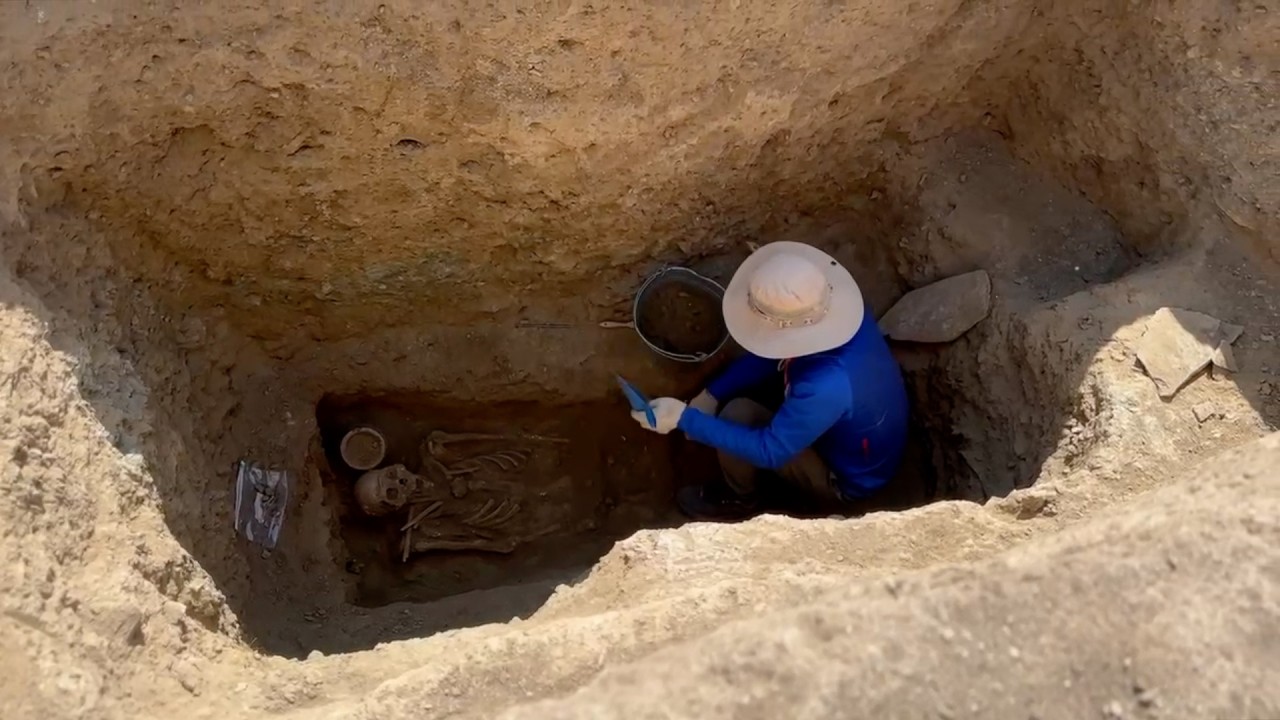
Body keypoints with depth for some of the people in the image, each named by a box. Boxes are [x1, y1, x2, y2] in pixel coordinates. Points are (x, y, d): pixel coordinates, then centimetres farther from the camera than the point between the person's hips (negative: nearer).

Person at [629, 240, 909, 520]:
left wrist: (685, 419, -29)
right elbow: (772, 354, -3)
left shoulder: (826, 387, -43)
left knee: (737, 415, -18)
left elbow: (769, 451, -31)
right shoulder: (837, 308, -19)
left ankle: (739, 500, 10)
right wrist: (711, 394, -8)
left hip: (848, 480, -7)